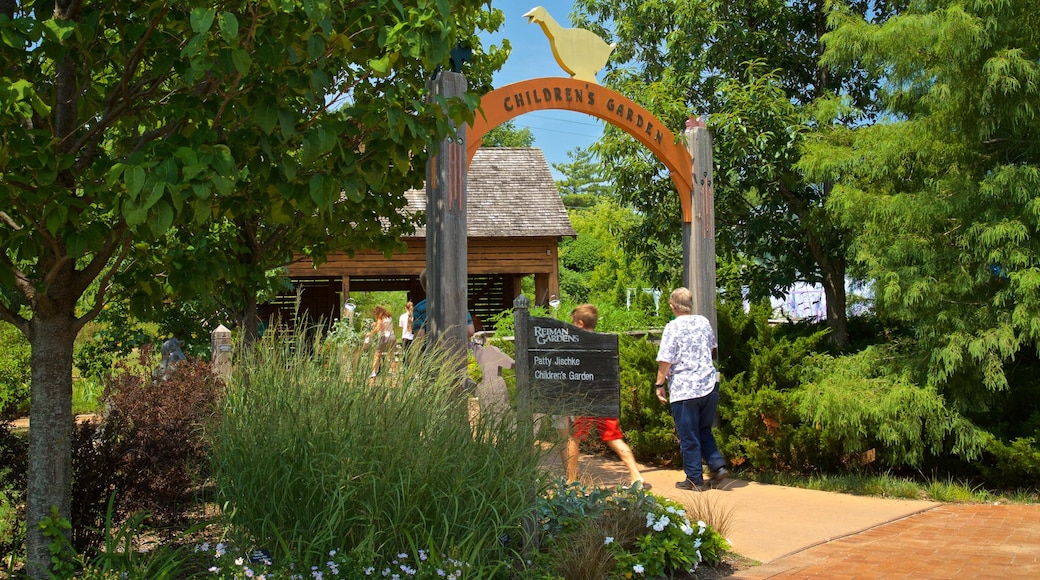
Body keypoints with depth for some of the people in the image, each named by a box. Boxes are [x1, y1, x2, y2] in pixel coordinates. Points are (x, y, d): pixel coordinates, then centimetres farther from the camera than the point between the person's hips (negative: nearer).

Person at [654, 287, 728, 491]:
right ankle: (718, 465, 5)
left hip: (684, 389, -6)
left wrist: (659, 385, -3)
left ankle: (695, 480, 9)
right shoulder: (703, 322, 7)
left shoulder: (673, 328, -11)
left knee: (688, 437, 4)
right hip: (709, 385, 6)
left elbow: (665, 361, -14)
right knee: (704, 431, 20)